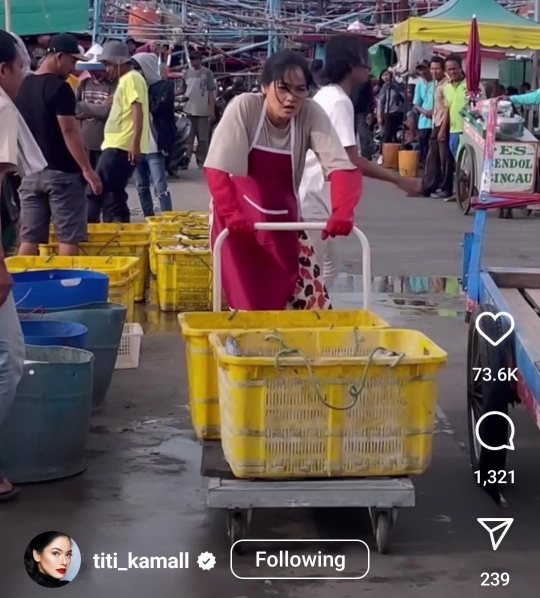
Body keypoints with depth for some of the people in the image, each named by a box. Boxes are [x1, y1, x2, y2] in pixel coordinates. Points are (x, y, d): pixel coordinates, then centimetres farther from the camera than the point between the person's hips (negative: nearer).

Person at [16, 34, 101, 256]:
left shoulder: (23, 86, 10)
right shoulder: (60, 89, -13)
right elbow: (69, 132, -17)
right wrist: (87, 169, -14)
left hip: (30, 172, 7)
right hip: (60, 172, -7)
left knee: (30, 238, 7)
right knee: (68, 237, -1)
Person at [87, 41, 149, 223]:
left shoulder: (131, 79, -10)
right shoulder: (125, 80, 20)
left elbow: (138, 112, -20)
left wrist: (135, 144, -26)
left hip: (121, 147, -10)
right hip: (117, 145, 10)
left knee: (96, 191, -11)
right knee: (115, 193, 12)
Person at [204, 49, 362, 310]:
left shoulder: (311, 113, -13)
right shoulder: (243, 107, -20)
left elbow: (342, 166, -20)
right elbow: (216, 169, -26)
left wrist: (343, 212, -39)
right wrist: (231, 214, -43)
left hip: (284, 219, 3)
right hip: (239, 221, -3)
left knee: (311, 299, 1)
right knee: (251, 302, -4)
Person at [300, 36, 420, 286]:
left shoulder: (326, 95, 13)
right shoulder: (340, 102, -17)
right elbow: (351, 160, -21)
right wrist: (398, 180, -16)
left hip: (312, 194, 10)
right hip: (312, 197, -10)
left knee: (328, 265, 15)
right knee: (316, 270, -3)